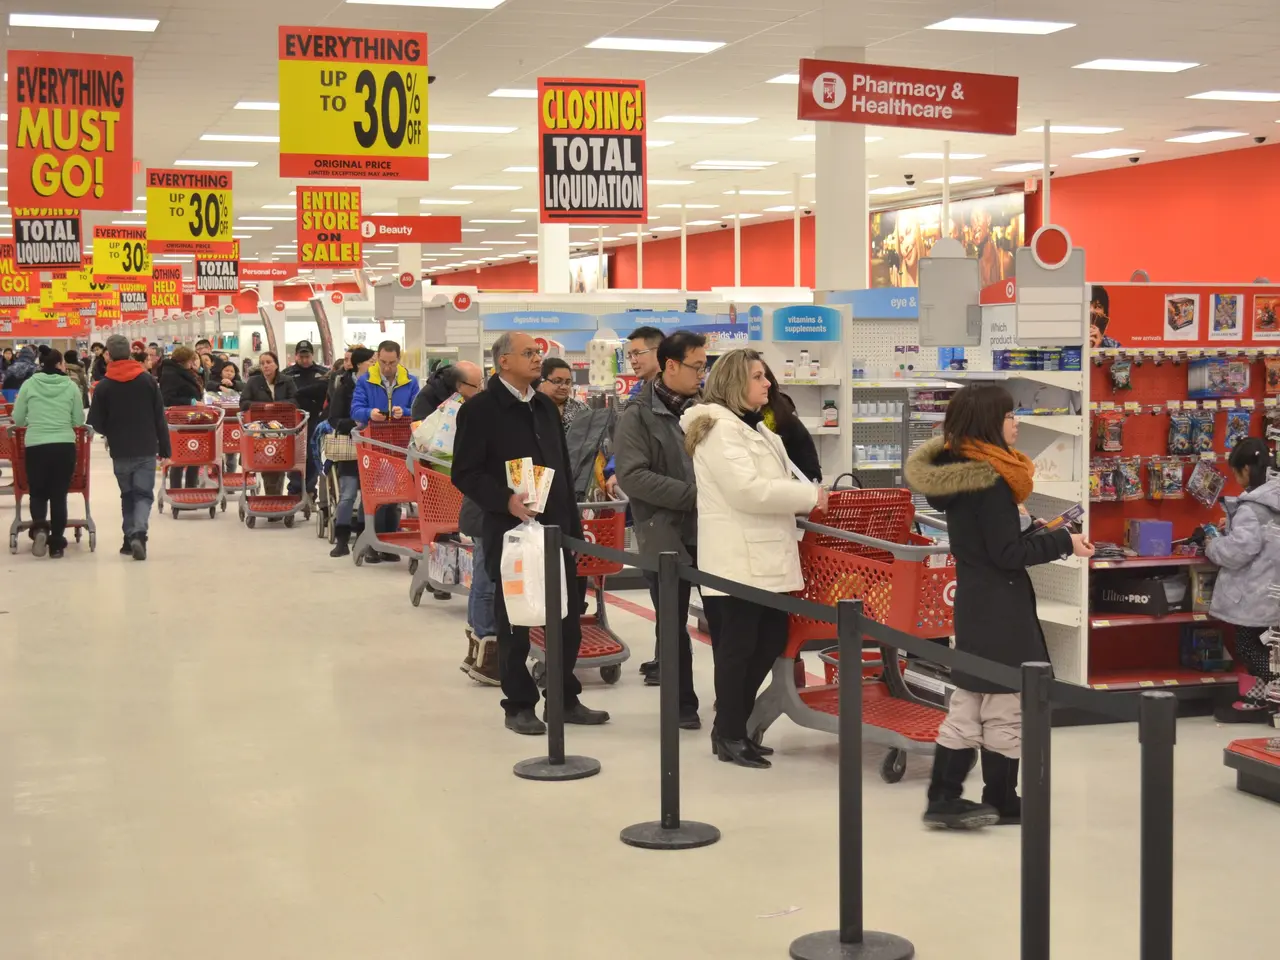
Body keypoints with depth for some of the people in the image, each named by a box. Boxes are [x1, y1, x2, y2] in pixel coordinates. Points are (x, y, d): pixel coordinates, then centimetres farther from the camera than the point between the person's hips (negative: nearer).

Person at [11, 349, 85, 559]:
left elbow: (17, 419, 7)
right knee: (59, 494, 7)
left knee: (37, 492, 13)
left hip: (36, 446, 0)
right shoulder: (71, 386, 2)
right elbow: (79, 420, 6)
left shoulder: (29, 384, 3)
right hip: (65, 446, 0)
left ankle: (39, 527, -14)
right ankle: (56, 544, 8)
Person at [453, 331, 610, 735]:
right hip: (510, 531, -6)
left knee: (568, 619, 8)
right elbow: (465, 473, -11)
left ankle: (566, 699, 20)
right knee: (514, 623, 3)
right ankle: (519, 706, 14)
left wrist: (573, 523, 14)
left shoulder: (545, 407, 15)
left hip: (555, 529, 6)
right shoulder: (480, 409, -7)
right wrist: (506, 501, -23)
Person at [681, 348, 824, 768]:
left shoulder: (754, 426, 20)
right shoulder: (719, 427, -13)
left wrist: (801, 497, 4)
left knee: (771, 640, 12)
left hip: (762, 556, 10)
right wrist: (809, 496, -15)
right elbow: (746, 490, -21)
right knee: (738, 647, -2)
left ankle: (732, 725, 23)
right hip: (737, 559, -10)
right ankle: (729, 737, 9)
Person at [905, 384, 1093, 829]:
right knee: (1005, 708, 3)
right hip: (999, 607, -9)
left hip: (972, 602, 9)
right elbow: (1007, 553, -19)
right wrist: (1063, 542, -10)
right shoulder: (989, 480, -19)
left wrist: (1039, 535, 8)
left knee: (968, 704, 12)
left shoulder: (956, 470, 8)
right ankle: (1001, 801, 13)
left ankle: (944, 797, 12)